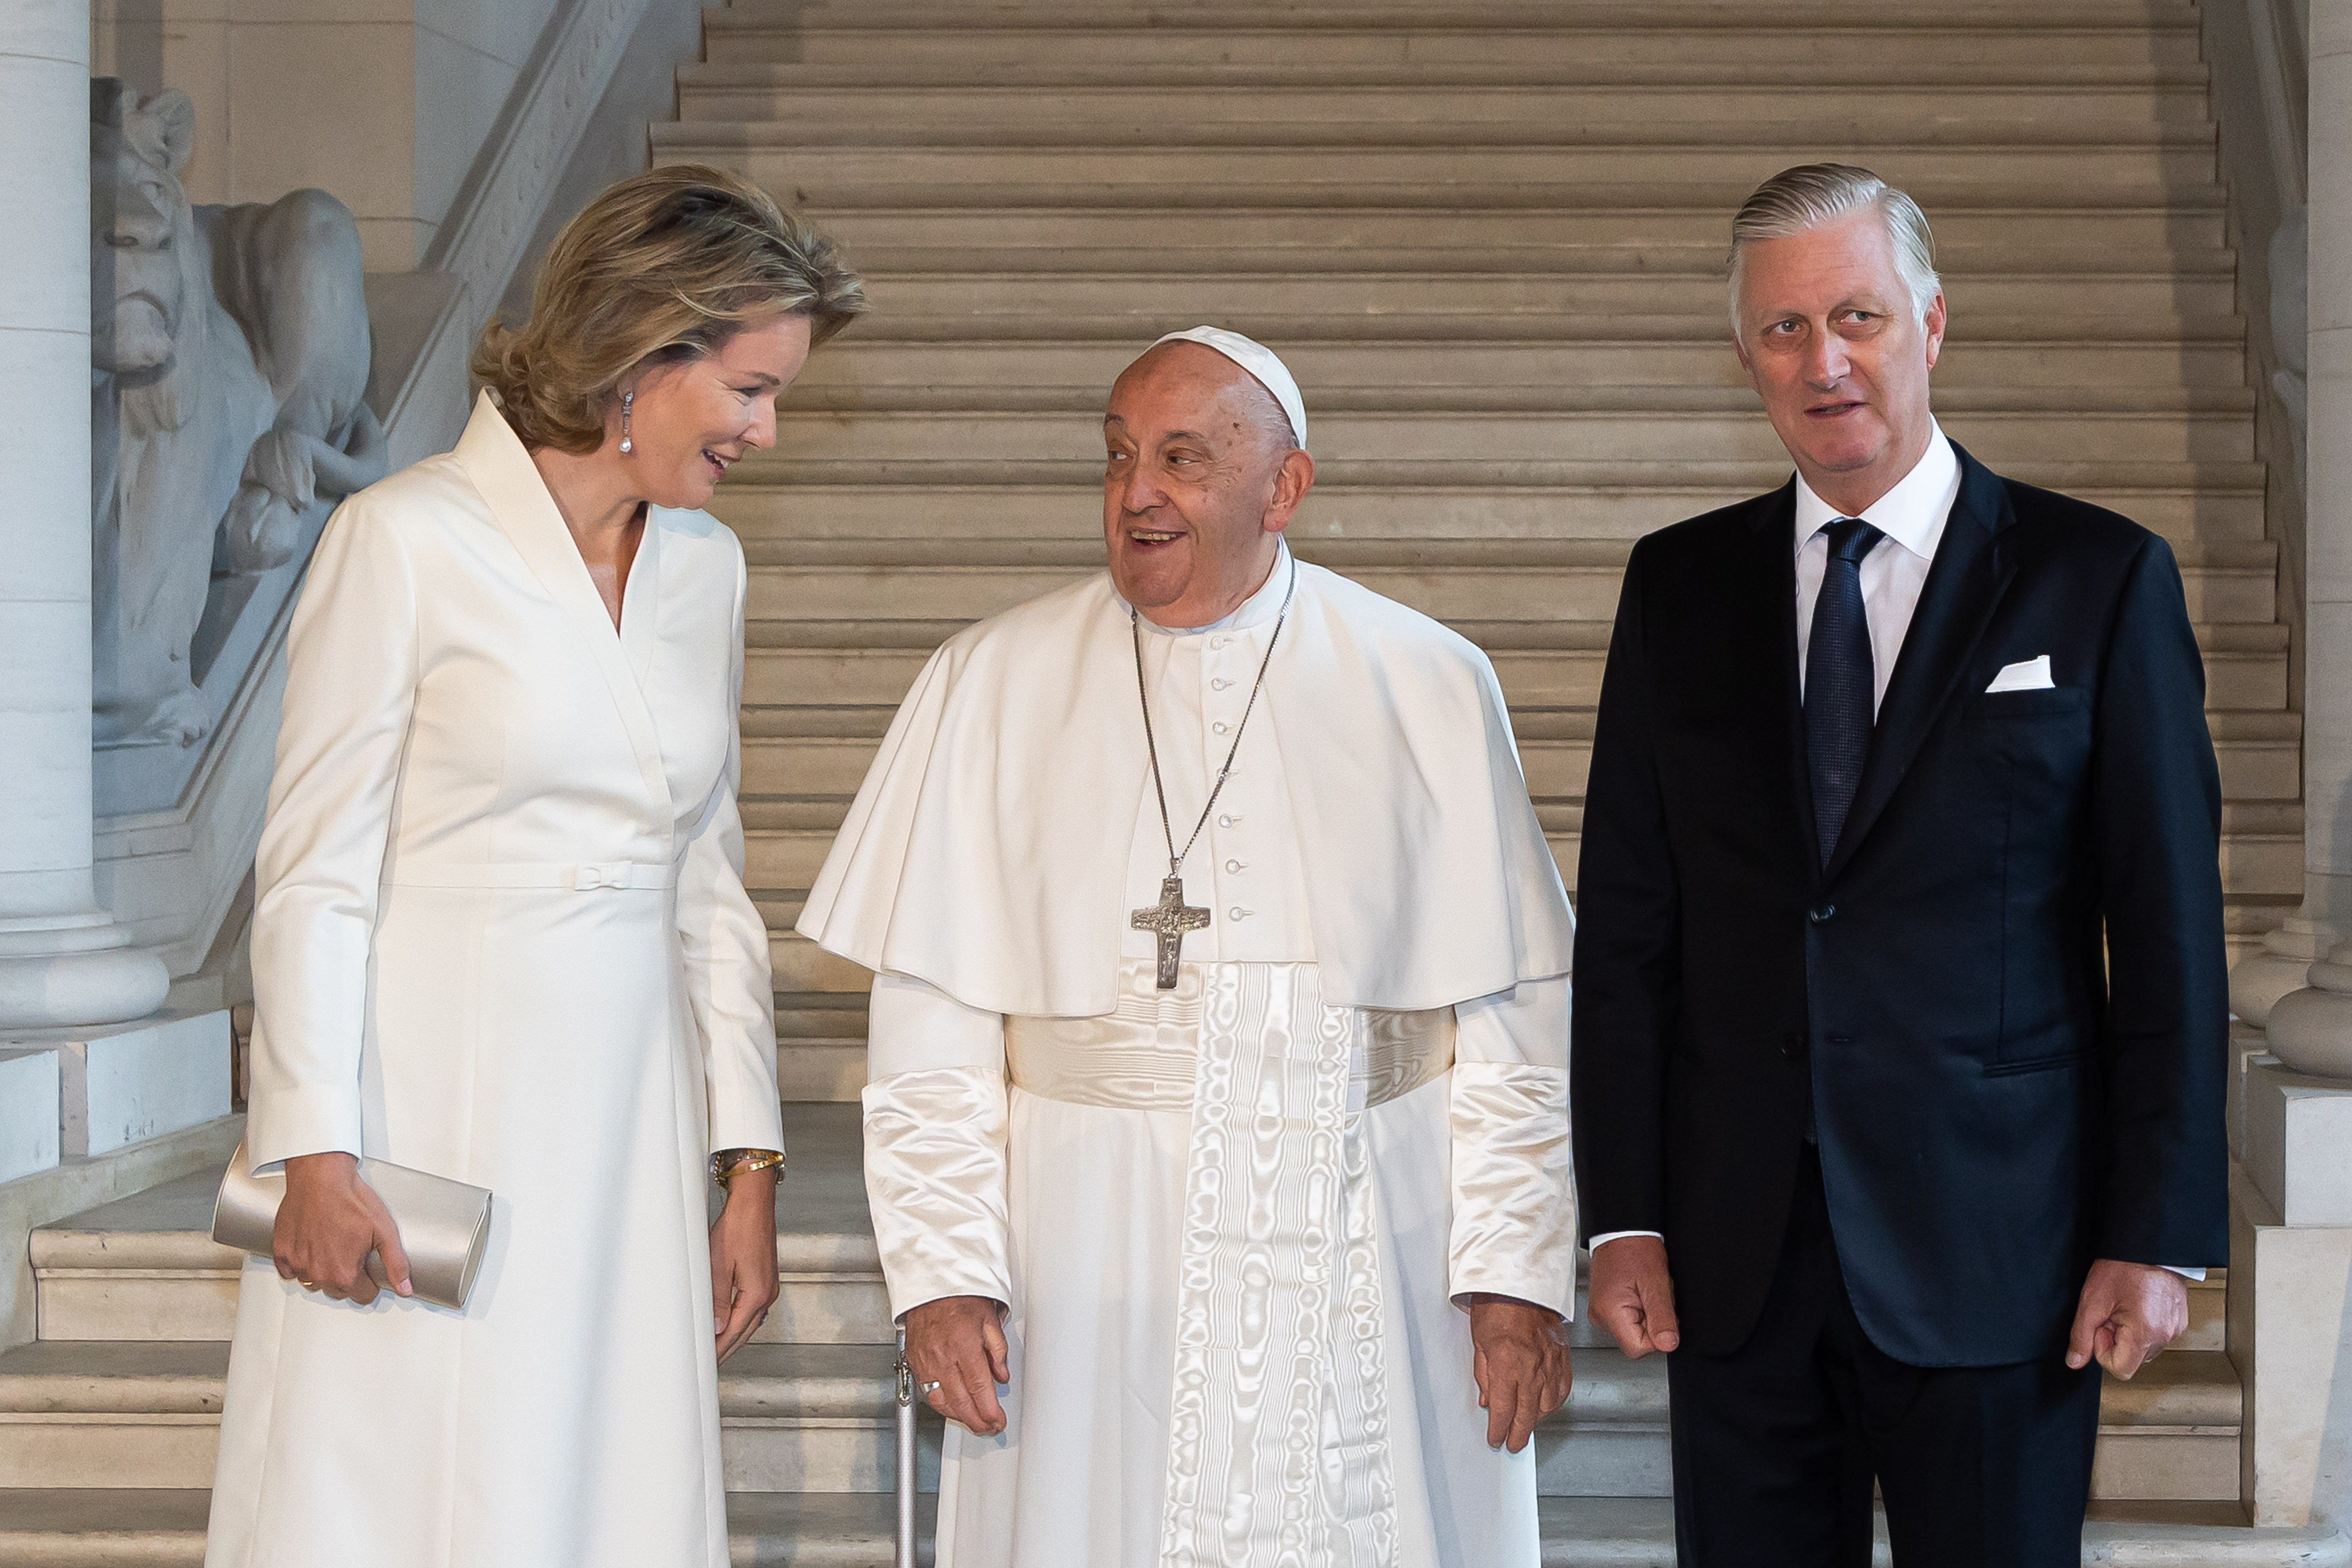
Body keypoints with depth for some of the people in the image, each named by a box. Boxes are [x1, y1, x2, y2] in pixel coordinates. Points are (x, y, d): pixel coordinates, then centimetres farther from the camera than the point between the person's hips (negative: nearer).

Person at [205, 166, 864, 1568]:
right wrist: (316, 1154, -13)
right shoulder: (409, 540, -6)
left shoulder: (708, 566, 11)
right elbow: (316, 872, -7)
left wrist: (750, 1161, 11)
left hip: (626, 1123, 5)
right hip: (428, 1107, -5)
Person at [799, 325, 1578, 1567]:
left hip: (1367, 1273, 0)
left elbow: (1512, 1018, 2)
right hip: (1094, 1268, 0)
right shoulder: (994, 688, 5)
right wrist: (942, 1274, -5)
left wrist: (1517, 1279, -4)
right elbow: (929, 1031, 3)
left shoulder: (1430, 690, 4)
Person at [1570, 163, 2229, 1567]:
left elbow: (2171, 933, -2)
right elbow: (1626, 920, 7)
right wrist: (1623, 1216, 1)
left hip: (1993, 1250, -2)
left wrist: (2159, 1238, -6)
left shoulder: (2098, 580, -1)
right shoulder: (1681, 586, 8)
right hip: (1737, 1259, 3)